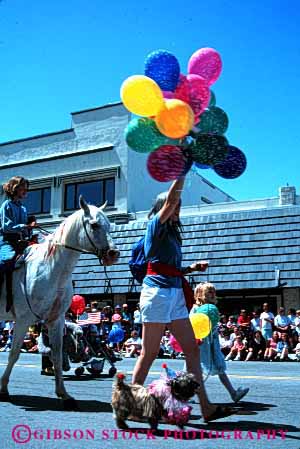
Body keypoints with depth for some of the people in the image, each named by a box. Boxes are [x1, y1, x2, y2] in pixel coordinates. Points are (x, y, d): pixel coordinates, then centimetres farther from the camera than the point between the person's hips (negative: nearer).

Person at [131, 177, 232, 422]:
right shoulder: (155, 226, 0)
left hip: (176, 295, 9)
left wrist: (192, 268, 12)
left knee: (192, 349, 4)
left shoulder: (172, 233, 23)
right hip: (158, 292, -8)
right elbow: (171, 200, -15)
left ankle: (206, 407, 6)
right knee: (149, 353, -3)